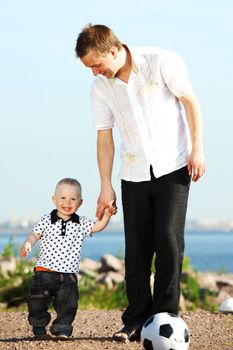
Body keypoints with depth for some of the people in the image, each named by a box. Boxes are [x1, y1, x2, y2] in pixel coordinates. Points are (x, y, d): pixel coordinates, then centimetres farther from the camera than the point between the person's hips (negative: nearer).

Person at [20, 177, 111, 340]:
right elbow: (35, 234, 3)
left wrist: (107, 215, -19)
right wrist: (27, 244, -17)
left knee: (68, 304, -3)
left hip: (69, 275, 1)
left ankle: (62, 328, 13)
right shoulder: (47, 220, 1)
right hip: (45, 271, -1)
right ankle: (39, 326, 20)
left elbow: (98, 226, -2)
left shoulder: (81, 223, 4)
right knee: (38, 301, -1)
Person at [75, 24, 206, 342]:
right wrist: (106, 186, 4)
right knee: (136, 249, 0)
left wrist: (197, 149, -9)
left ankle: (166, 316, -4)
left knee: (168, 238, -12)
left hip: (173, 166, -3)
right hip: (134, 173, 4)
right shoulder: (100, 87, 0)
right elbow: (104, 136, 6)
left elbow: (190, 101, -4)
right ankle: (136, 321, 7)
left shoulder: (161, 62, -12)